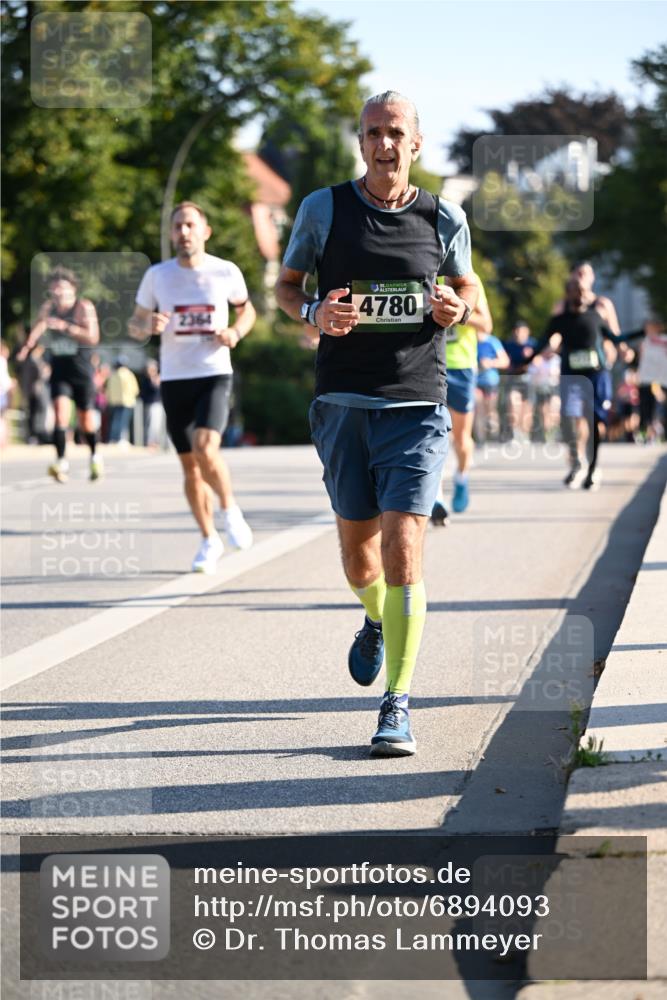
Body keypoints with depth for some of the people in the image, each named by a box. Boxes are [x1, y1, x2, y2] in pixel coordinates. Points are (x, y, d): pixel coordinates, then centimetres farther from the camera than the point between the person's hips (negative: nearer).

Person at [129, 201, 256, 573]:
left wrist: (236, 332, -4)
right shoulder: (157, 275, 2)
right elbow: (136, 325, 11)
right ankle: (209, 540, 21)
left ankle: (231, 510, 3)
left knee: (206, 449, -23)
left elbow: (246, 309, 18)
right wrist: (148, 325, -13)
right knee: (190, 466, 6)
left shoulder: (226, 272, 0)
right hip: (174, 379, 2)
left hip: (215, 375, -2)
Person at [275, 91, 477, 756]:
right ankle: (377, 623, 48)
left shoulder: (443, 219, 4)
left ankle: (397, 706, -7)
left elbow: (466, 284, 20)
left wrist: (458, 307, -4)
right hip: (343, 403, 1)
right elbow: (285, 286, 12)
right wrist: (315, 314, -10)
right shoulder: (324, 209, 2)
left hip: (416, 406, -1)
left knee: (403, 553, -13)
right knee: (357, 553, 12)